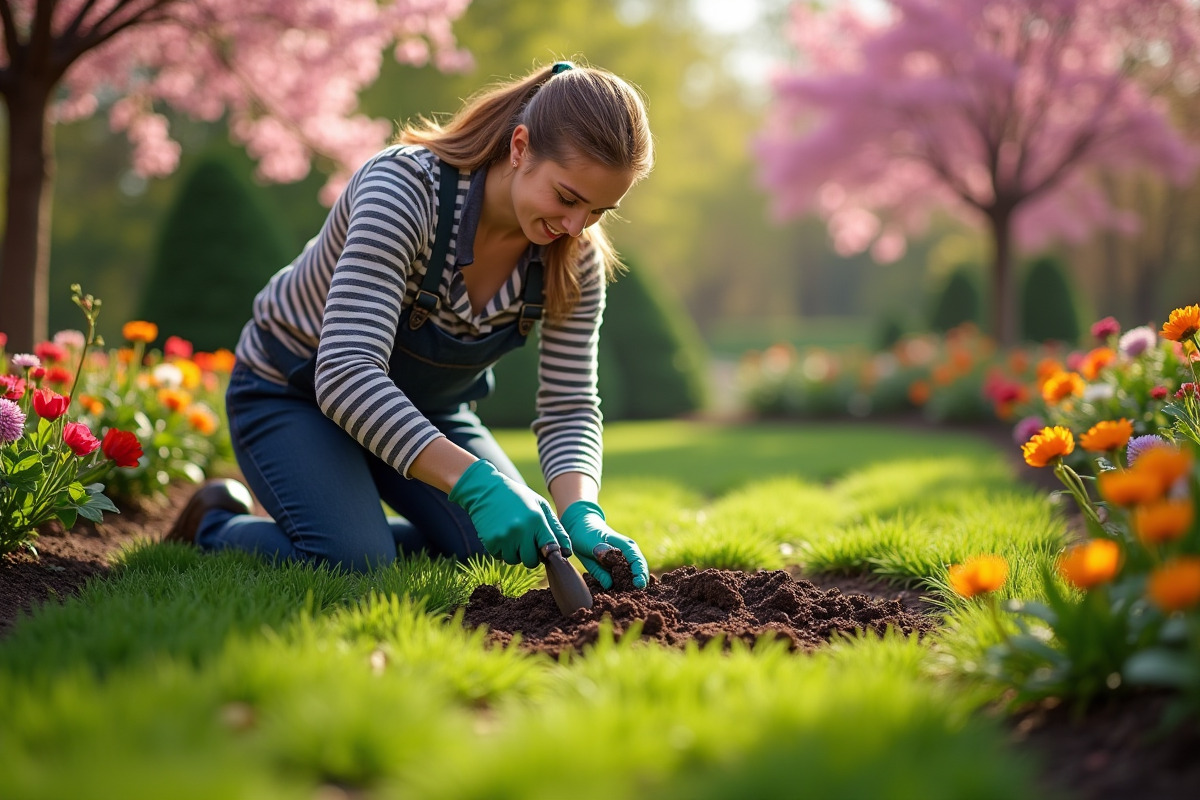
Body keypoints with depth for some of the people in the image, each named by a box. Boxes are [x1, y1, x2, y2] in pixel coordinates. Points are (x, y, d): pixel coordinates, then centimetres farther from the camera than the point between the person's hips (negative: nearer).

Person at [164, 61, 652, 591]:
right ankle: (216, 525, 5)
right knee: (355, 567, -26)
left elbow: (569, 408, -14)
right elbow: (347, 374, -44)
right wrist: (474, 482, -53)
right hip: (296, 391, -6)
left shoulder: (577, 258, -18)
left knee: (508, 552, -8)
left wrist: (581, 514, -35)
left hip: (423, 405, 6)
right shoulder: (407, 187, -36)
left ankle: (365, 531, 19)